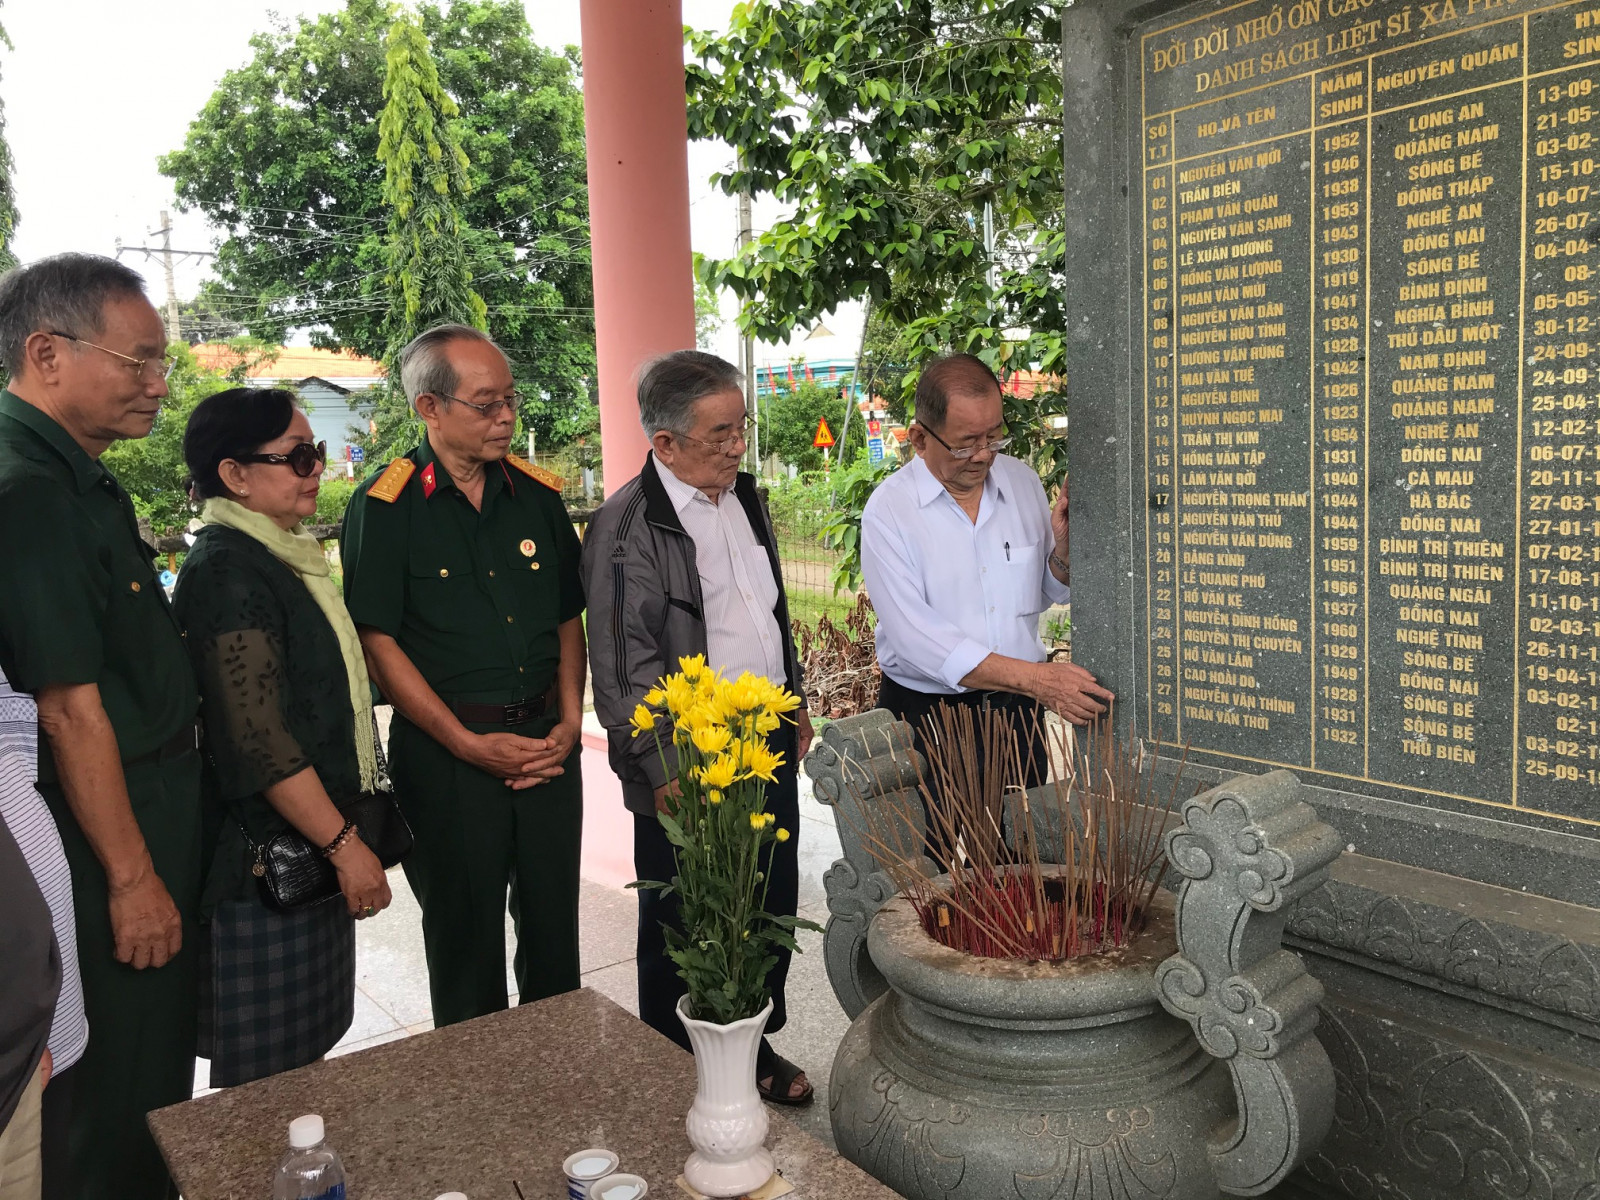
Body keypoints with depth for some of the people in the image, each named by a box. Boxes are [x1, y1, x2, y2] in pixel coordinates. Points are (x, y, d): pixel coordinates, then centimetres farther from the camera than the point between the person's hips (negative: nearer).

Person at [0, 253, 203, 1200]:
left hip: (157, 800, 10)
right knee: (125, 1078, 7)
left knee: (159, 1053, 23)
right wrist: (132, 874, -18)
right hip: (111, 831, -10)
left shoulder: (76, 477, 9)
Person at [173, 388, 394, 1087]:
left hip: (313, 846, 9)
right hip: (268, 856, -9)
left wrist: (344, 833, 21)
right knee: (266, 1072, 5)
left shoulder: (283, 556, 12)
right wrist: (343, 845, -20)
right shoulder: (228, 569, -19)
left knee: (311, 1041, 21)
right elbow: (259, 739, -24)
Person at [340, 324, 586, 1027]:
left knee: (554, 924, 13)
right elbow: (378, 642, -10)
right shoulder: (384, 508, -7)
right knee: (464, 937, 10)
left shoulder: (538, 494, 6)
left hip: (547, 744, 4)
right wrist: (472, 746, -13)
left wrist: (569, 723, 0)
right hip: (446, 752, -4)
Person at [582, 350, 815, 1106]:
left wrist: (794, 702, 20)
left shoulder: (743, 495, 9)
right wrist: (664, 775, -17)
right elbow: (625, 669, -16)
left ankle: (757, 1047, 38)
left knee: (771, 908, 18)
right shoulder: (626, 529, -15)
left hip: (769, 741, 7)